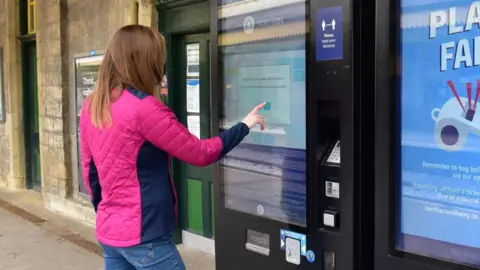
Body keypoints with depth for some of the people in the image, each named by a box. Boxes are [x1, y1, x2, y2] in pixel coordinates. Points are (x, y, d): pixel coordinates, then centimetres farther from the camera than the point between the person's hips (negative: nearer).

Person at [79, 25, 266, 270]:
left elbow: (89, 168, 12)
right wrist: (244, 126, 0)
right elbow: (200, 153, -13)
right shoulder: (143, 107, -20)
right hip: (143, 237, -8)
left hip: (108, 231, 8)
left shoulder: (91, 106, 3)